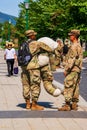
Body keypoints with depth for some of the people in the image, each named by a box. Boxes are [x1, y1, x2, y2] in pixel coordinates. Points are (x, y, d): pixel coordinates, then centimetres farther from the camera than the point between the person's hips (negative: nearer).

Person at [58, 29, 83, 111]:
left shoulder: (74, 46, -15)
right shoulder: (79, 46, 16)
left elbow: (71, 60, -21)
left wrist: (66, 70, -17)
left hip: (72, 70, -10)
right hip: (77, 70, 10)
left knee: (68, 87, -8)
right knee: (75, 88, 10)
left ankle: (67, 105, -9)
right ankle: (74, 104, 14)